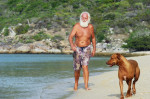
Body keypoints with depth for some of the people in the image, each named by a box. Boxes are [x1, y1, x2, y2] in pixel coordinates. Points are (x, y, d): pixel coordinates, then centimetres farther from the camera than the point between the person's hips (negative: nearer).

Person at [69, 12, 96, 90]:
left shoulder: (90, 27, -4)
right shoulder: (77, 26, -11)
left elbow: (93, 38, 12)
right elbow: (70, 37, -21)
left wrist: (94, 49, 8)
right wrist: (72, 45, -39)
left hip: (86, 48, 0)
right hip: (77, 49, 0)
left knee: (85, 66, -18)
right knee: (77, 69, 8)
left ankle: (86, 86, -19)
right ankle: (76, 83, 33)